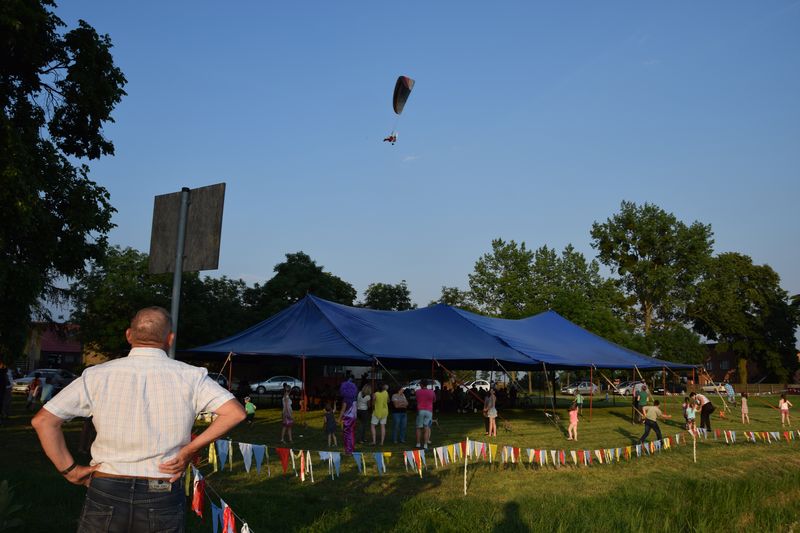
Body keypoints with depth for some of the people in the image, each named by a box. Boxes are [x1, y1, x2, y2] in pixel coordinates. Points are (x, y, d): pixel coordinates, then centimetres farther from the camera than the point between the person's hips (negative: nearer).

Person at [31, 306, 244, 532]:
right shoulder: (190, 377, -6)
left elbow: (43, 420, -4)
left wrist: (70, 470, 0)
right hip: (163, 499, 0)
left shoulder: (97, 376, -4)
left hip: (104, 494, 1)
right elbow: (235, 413, -13)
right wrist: (190, 449, -7)